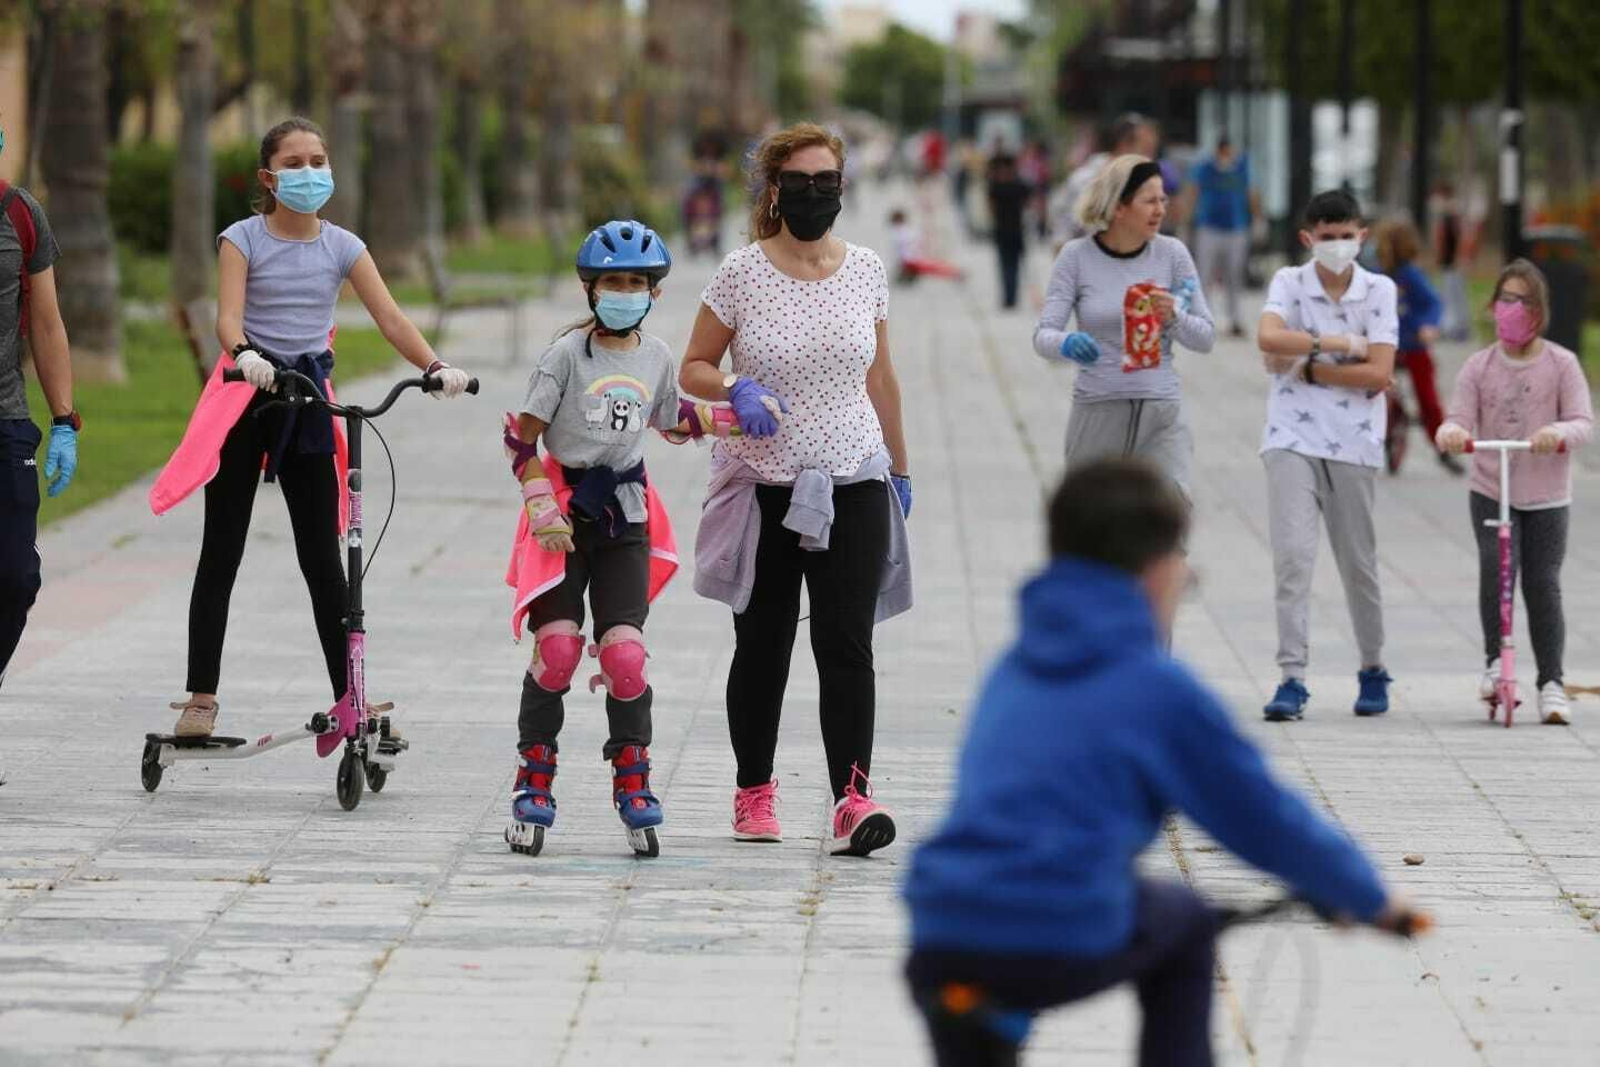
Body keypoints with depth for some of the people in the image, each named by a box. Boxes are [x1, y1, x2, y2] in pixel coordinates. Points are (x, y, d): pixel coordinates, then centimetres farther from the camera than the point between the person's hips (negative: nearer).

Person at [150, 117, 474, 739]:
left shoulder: (342, 246, 4)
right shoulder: (244, 240, -4)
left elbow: (391, 320, -5)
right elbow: (229, 316, -18)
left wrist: (434, 366, -23)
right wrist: (244, 355, -40)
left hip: (309, 396, 2)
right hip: (246, 393, -2)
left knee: (322, 558, 2)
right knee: (222, 552, 0)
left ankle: (348, 695, 6)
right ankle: (202, 694, 4)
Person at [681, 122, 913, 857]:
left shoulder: (865, 270, 5)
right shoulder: (741, 273, -3)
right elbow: (693, 368, 3)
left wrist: (900, 469, 17)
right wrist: (735, 392, -18)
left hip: (852, 486, 1)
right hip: (764, 487, -1)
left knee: (846, 646, -10)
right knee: (762, 647, 8)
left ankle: (852, 801, -18)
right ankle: (753, 793, 23)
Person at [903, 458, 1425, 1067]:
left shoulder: (1013, 672, 20)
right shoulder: (1160, 689, 2)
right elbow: (1266, 823, 7)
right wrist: (1367, 898, 23)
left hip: (940, 947, 3)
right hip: (1063, 946, -3)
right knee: (1185, 925, 26)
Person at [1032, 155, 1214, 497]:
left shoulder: (1171, 253, 0)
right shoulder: (1077, 256, -4)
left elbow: (1205, 337, 3)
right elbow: (1043, 335, -8)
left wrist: (1174, 318, -19)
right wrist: (1067, 343, -31)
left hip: (1161, 415, 0)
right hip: (1097, 414, 0)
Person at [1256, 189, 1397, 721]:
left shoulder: (1379, 291, 2)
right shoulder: (1289, 282, 3)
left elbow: (1378, 375, -8)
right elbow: (1269, 338, -18)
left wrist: (1305, 366, -9)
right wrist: (1343, 344, -14)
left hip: (1353, 443, 1)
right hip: (1292, 439, -1)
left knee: (1358, 563, 9)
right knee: (1293, 555, -12)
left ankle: (1373, 670, 26)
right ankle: (1292, 678, -13)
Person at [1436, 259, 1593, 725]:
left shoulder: (1561, 364, 0)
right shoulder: (1479, 367, 3)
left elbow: (1583, 420, -6)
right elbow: (1460, 419, -2)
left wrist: (1558, 432, -28)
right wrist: (1451, 433, -26)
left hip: (1547, 497, 0)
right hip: (1490, 491, 1)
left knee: (1542, 585, -1)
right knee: (1496, 567, -21)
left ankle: (1551, 681, 8)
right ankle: (1494, 660, -6)